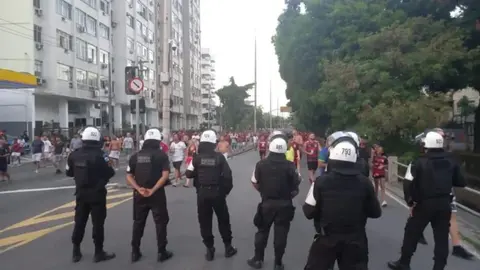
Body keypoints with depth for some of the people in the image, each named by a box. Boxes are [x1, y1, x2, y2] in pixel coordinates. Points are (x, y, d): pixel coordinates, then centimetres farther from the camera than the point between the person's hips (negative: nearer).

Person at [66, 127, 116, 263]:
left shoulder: (74, 155, -2)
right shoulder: (98, 155, -19)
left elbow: (69, 173, 9)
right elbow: (110, 173, -16)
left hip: (81, 193, 5)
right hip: (97, 194, -5)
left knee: (79, 222, 16)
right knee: (98, 223, 3)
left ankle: (76, 252, 24)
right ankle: (99, 253, 11)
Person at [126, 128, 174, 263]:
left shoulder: (136, 156, 6)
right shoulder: (161, 154, -6)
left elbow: (129, 176, 1)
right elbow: (165, 175, -17)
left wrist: (138, 189, -9)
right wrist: (153, 190, -16)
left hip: (139, 194, 4)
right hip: (157, 194, -4)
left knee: (138, 223, 17)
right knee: (160, 222, 8)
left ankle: (135, 252, 22)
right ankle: (161, 252, 13)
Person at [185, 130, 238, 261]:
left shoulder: (196, 157, -6)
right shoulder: (219, 157, -8)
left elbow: (189, 174, -1)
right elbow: (227, 175, -8)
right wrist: (227, 190, 5)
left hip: (202, 193, 0)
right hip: (217, 192, 0)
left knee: (205, 222, 11)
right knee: (223, 220, 15)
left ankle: (210, 250, 16)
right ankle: (228, 247, 24)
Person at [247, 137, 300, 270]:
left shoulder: (261, 164, -7)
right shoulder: (290, 166, -11)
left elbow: (255, 183, -1)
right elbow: (296, 186, -7)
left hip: (266, 203, 1)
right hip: (284, 205, -1)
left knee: (262, 231, 17)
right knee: (280, 234, 10)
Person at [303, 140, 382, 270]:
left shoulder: (321, 181, -14)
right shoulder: (364, 182, -7)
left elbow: (309, 212, -8)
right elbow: (375, 213, 3)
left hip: (327, 239, -2)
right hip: (356, 241, 2)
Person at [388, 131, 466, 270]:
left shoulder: (420, 162, -9)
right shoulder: (451, 161, 2)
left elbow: (414, 184, -13)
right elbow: (460, 182, 4)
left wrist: (411, 203, -3)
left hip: (424, 203, -3)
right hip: (444, 203, 3)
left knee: (412, 233, 10)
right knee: (442, 237, 10)